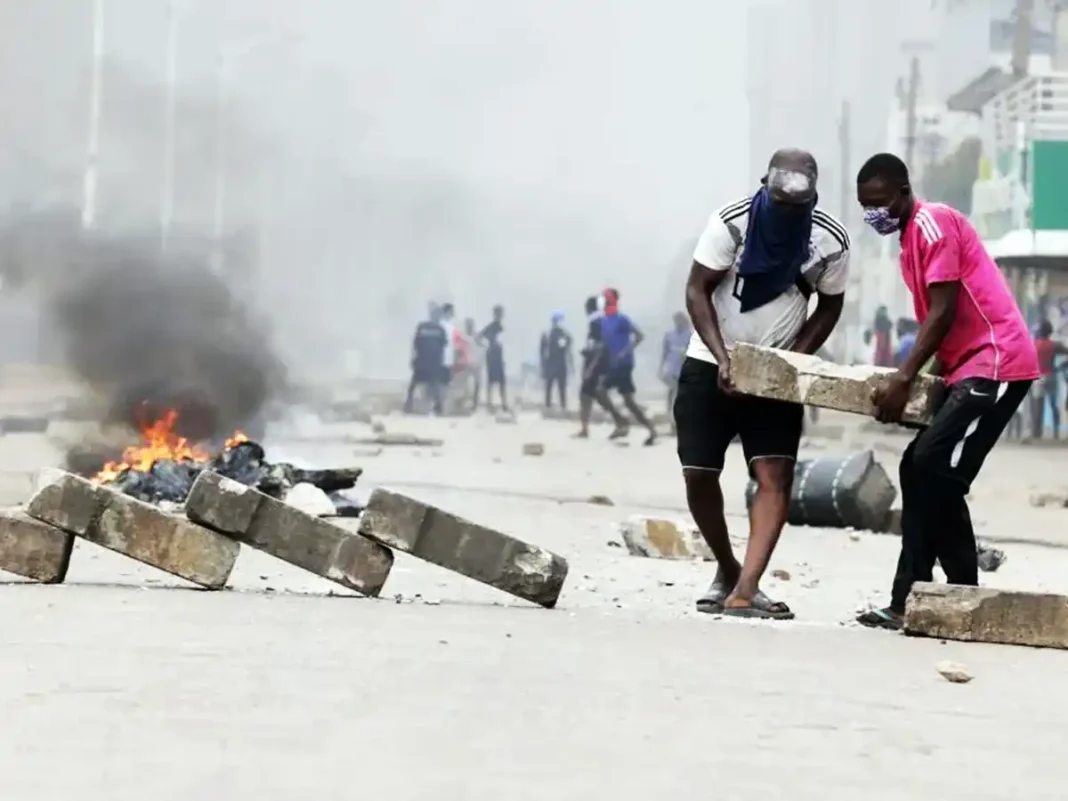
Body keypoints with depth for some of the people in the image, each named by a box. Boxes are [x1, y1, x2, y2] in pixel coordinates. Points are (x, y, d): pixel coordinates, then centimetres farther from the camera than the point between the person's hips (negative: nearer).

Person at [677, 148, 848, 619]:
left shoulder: (831, 241, -12)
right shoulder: (732, 222, -18)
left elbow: (830, 306, 2)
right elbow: (697, 290, -12)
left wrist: (796, 358, -13)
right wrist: (723, 358, -24)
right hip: (712, 365, -1)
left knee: (775, 476, -15)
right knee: (698, 474, -4)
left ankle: (744, 591, -21)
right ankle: (726, 571, 19)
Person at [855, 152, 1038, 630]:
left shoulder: (933, 222, -10)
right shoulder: (911, 240, 20)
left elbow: (944, 313, -17)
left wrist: (903, 380, -22)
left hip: (996, 362, -10)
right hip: (970, 367, 10)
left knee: (934, 470, -16)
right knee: (923, 471, 7)